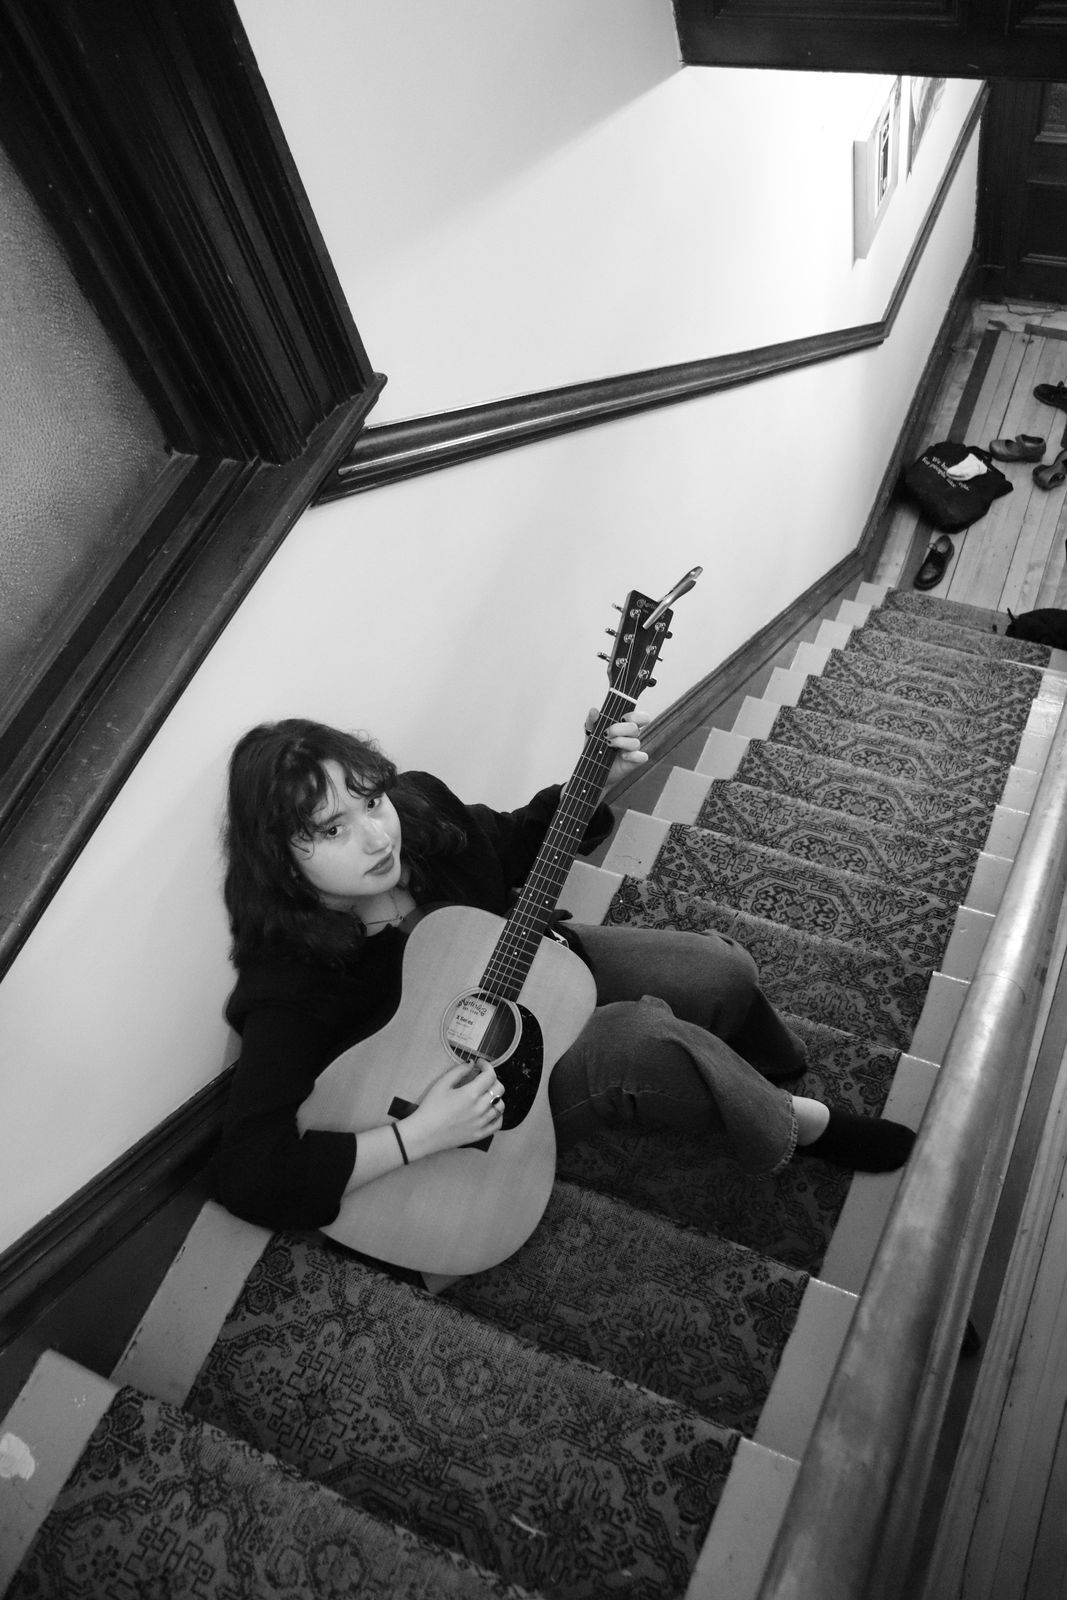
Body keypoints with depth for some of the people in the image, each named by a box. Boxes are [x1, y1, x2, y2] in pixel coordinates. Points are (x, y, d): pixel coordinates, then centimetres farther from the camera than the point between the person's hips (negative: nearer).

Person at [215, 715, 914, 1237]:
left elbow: (519, 844, 0)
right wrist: (419, 1136, -40)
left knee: (723, 971, -2)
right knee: (645, 1037, -28)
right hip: (474, 1092, -5)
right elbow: (248, 1175, -35)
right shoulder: (290, 979, -33)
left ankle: (773, 1088, 33)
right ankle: (801, 1125, 4)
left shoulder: (417, 807, -20)